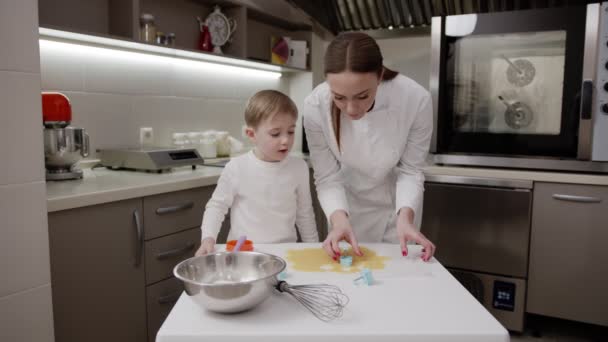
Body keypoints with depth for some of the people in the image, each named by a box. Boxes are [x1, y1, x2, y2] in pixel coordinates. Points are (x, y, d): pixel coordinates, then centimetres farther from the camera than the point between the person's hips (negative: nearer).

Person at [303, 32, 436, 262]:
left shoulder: (416, 100, -31)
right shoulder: (316, 106, -29)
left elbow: (410, 170, -16)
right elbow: (327, 178, -19)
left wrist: (405, 216, -32)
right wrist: (339, 218, -35)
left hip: (399, 204, 0)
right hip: (350, 205, 0)